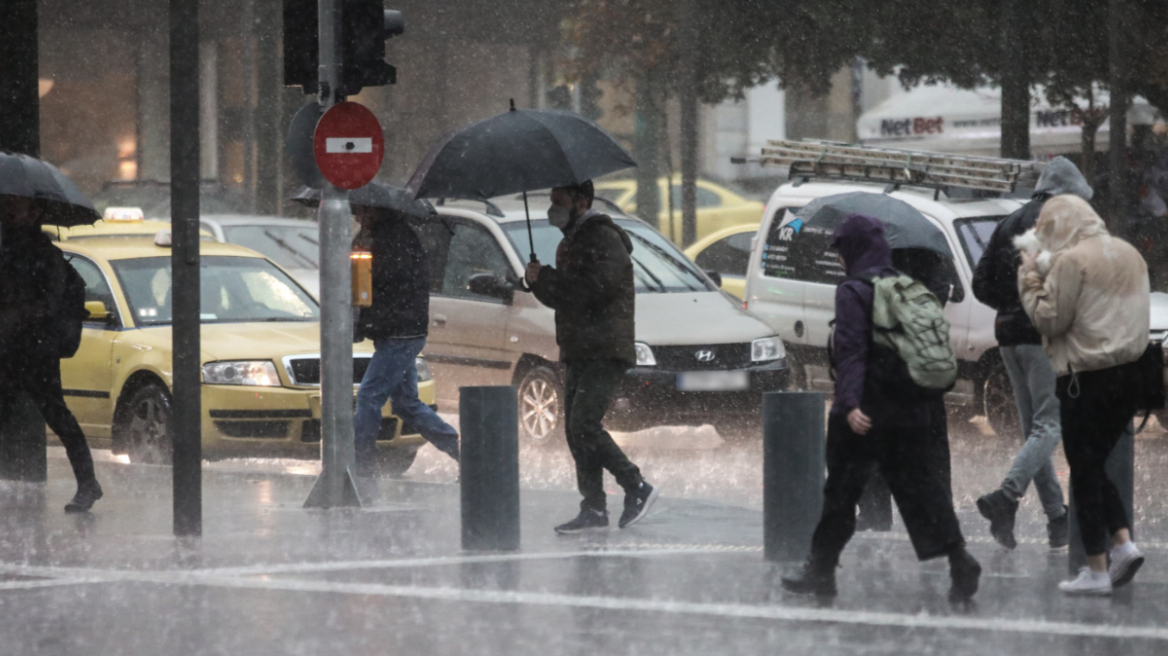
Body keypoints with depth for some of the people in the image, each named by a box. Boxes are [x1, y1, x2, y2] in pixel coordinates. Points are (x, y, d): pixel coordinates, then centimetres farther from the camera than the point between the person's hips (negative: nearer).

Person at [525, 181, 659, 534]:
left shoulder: (603, 239, -10)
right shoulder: (572, 242, 21)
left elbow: (594, 288, -23)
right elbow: (561, 296, 24)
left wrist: (545, 279, -15)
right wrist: (540, 282, 2)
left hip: (606, 352, -10)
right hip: (580, 353, 10)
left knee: (584, 425, -18)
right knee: (576, 429, 5)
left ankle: (637, 488, -11)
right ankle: (593, 508, 7)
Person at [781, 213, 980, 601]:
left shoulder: (853, 292, -10)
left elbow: (851, 351, -19)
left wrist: (850, 403, -25)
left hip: (865, 414, -6)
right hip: (910, 410, 6)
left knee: (841, 490, 3)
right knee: (919, 485, 6)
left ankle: (821, 570, 10)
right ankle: (958, 558, -8)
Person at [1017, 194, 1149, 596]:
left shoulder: (1070, 261, -13)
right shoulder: (1129, 255, 12)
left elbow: (1049, 320, -13)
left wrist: (1031, 279, -1)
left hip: (1086, 378, -7)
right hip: (1127, 374, 7)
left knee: (1084, 471, 1)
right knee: (1096, 465, 19)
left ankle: (1096, 570, 3)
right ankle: (1123, 543, 4)